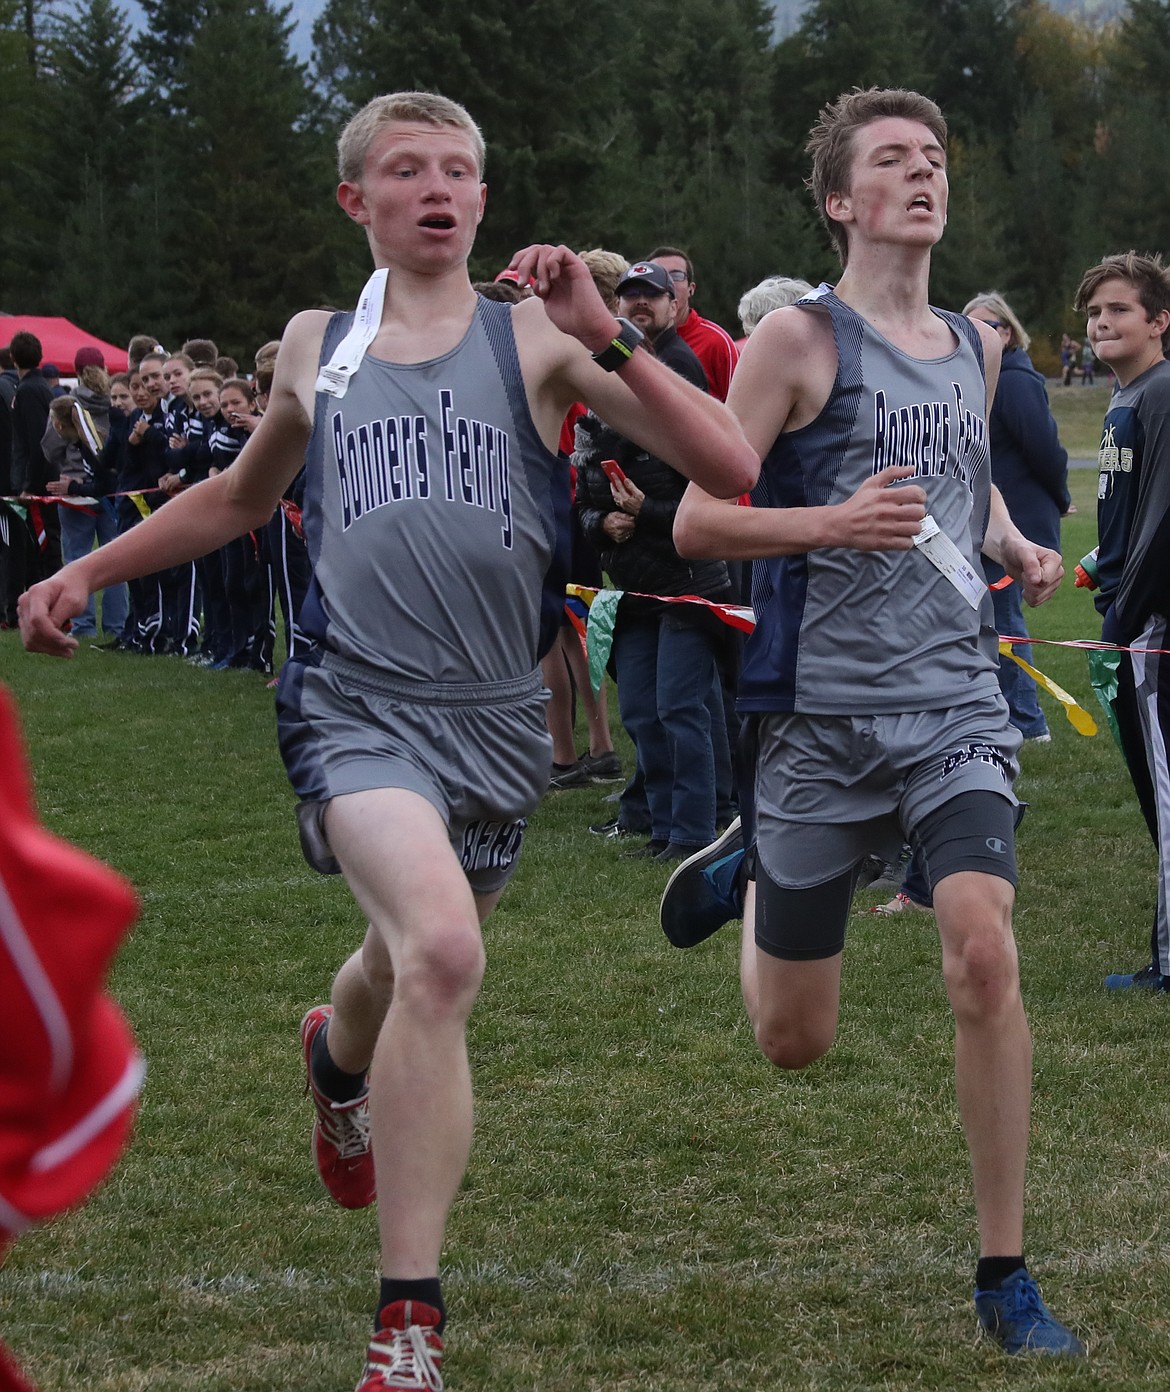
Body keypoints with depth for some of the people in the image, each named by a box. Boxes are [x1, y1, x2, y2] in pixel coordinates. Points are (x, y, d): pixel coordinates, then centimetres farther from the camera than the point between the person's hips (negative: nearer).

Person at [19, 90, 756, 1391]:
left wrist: (609, 335, -17)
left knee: (414, 964, 20)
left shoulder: (534, 336, 2)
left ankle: (338, 1056, 62)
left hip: (497, 716, 2)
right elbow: (239, 496, 28)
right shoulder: (314, 347, 9)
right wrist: (84, 571, 24)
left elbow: (730, 467, -8)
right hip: (358, 700, -2)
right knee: (441, 950, -26)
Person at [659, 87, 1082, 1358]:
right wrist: (833, 523, -26)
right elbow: (696, 522, -10)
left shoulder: (976, 346, 12)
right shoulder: (799, 339, -6)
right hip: (822, 713, -3)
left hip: (957, 704, 3)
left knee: (984, 957, -21)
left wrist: (1013, 547, 9)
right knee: (793, 1044, 7)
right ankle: (747, 865, 43)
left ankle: (1003, 1276, -7)